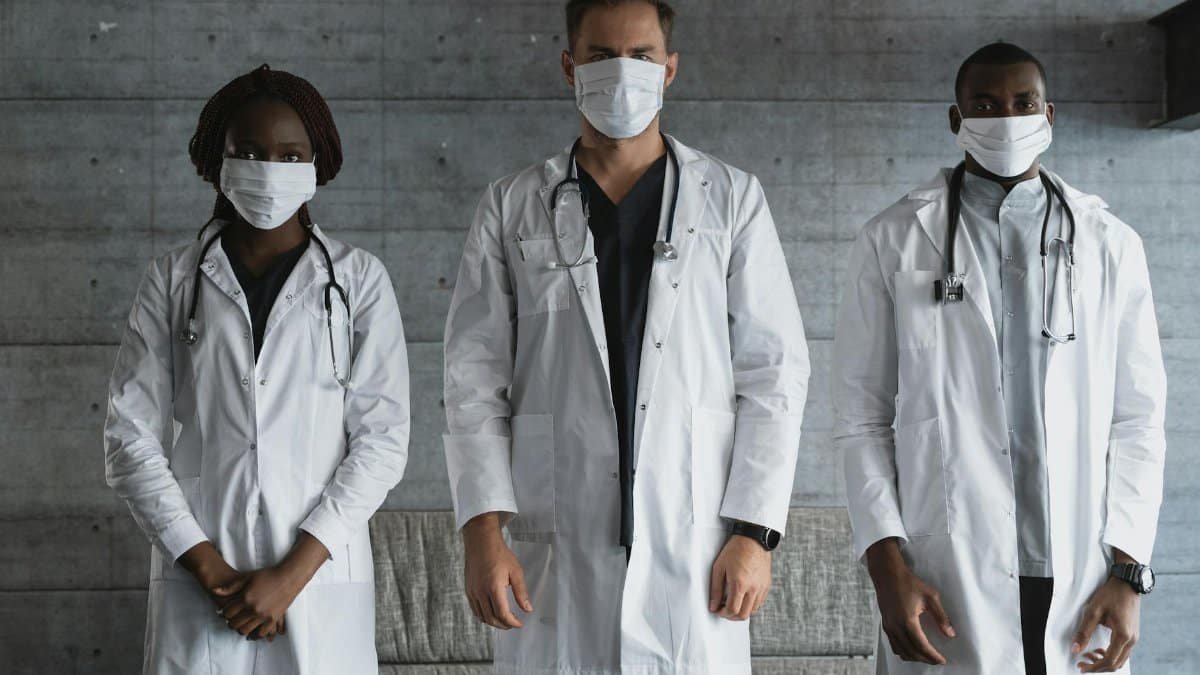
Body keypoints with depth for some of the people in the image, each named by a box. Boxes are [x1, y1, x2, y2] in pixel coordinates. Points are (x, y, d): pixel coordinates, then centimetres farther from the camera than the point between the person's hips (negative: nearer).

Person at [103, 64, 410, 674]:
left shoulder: (358, 280, 4)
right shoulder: (172, 280, 7)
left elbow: (382, 437, -1)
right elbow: (130, 435, 3)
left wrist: (293, 573, -8)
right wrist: (208, 568, -6)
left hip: (322, 581, 0)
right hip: (198, 583, 1)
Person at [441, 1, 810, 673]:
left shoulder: (732, 199, 7)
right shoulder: (512, 208, 9)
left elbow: (774, 372, 4)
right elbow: (475, 381, 5)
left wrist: (755, 533, -4)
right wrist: (483, 531, -5)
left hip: (696, 551, 0)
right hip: (556, 557, 1)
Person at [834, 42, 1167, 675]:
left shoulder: (1111, 246, 6)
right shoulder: (893, 241, 3)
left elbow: (1137, 418, 5)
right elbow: (862, 417, 1)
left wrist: (1128, 572, -2)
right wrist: (886, 563, -7)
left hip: (1080, 579, 1)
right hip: (945, 582, -1)